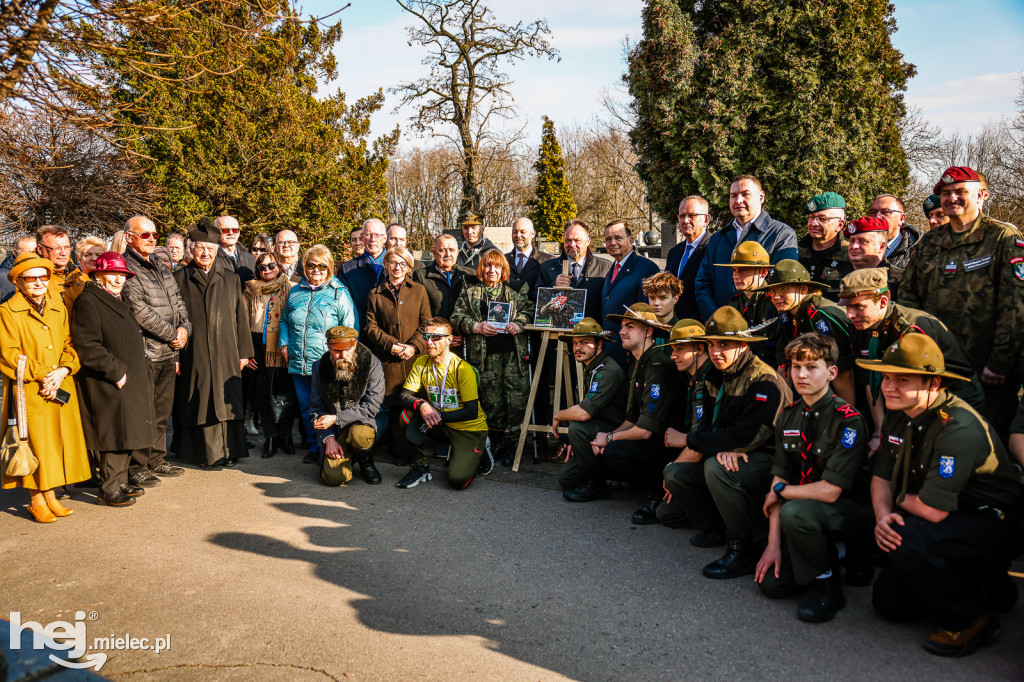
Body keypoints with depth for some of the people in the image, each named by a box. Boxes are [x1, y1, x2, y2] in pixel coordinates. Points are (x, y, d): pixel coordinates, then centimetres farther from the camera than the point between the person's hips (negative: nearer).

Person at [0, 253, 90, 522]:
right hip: (29, 391, -4)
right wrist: (42, 375, -14)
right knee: (34, 443, -1)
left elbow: (70, 343, 10)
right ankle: (36, 500, 13)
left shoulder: (58, 307, 12)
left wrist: (62, 370, -8)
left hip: (61, 388, 5)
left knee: (58, 441, 6)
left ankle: (51, 497, 17)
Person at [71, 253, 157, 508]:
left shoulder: (120, 301, 18)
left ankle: (120, 481, 25)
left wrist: (142, 367, 15)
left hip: (130, 379, 9)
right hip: (108, 385, -9)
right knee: (116, 435, -6)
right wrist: (116, 371, -19)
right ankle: (108, 489, 5)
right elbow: (87, 347, -19)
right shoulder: (87, 302, -11)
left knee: (127, 434, 14)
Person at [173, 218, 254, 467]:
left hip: (226, 354, 2)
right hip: (194, 355, -2)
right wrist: (174, 355, -5)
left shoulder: (230, 279, 12)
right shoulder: (179, 280, 4)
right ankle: (207, 454, 11)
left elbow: (241, 317, 11)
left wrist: (243, 351, 5)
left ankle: (229, 451, 15)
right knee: (200, 403, 1)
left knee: (227, 401, 5)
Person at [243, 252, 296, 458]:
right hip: (259, 347, 2)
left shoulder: (289, 288, 4)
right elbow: (244, 322, 10)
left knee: (285, 391, 0)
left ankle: (286, 436, 15)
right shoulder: (251, 290, 11)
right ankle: (270, 438, 13)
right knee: (262, 393, 2)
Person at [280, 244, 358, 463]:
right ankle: (314, 447, 26)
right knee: (306, 407, 13)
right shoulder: (295, 292, 13)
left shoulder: (340, 293, -1)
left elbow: (350, 329, -4)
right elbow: (284, 320, 23)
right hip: (298, 363, 5)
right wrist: (284, 343, 8)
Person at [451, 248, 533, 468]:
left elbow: (528, 308, 12)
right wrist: (477, 327, -10)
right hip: (485, 353, 0)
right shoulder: (469, 292, 11)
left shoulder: (513, 292, 14)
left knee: (516, 396, -5)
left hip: (513, 352, 0)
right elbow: (457, 318, 5)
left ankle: (516, 443, 3)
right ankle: (497, 442, 18)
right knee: (491, 398, 5)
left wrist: (518, 323, -7)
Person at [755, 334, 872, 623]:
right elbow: (780, 478, 1)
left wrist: (779, 492, -10)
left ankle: (826, 583, -10)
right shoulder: (788, 417, 0)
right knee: (771, 583, -5)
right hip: (808, 507, 6)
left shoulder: (848, 420, -21)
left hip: (851, 509, -6)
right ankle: (832, 553, 20)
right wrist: (773, 543, -4)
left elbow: (829, 491, -25)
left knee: (794, 512, -36)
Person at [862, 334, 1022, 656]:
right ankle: (980, 582, 23)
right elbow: (882, 474, 4)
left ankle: (971, 619, -9)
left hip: (992, 522, -8)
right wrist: (883, 515, -16)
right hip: (953, 520, 8)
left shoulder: (958, 428, -31)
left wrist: (901, 500, -11)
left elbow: (932, 510, -32)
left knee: (906, 540, -35)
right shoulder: (899, 415, -4)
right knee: (888, 603, 5)